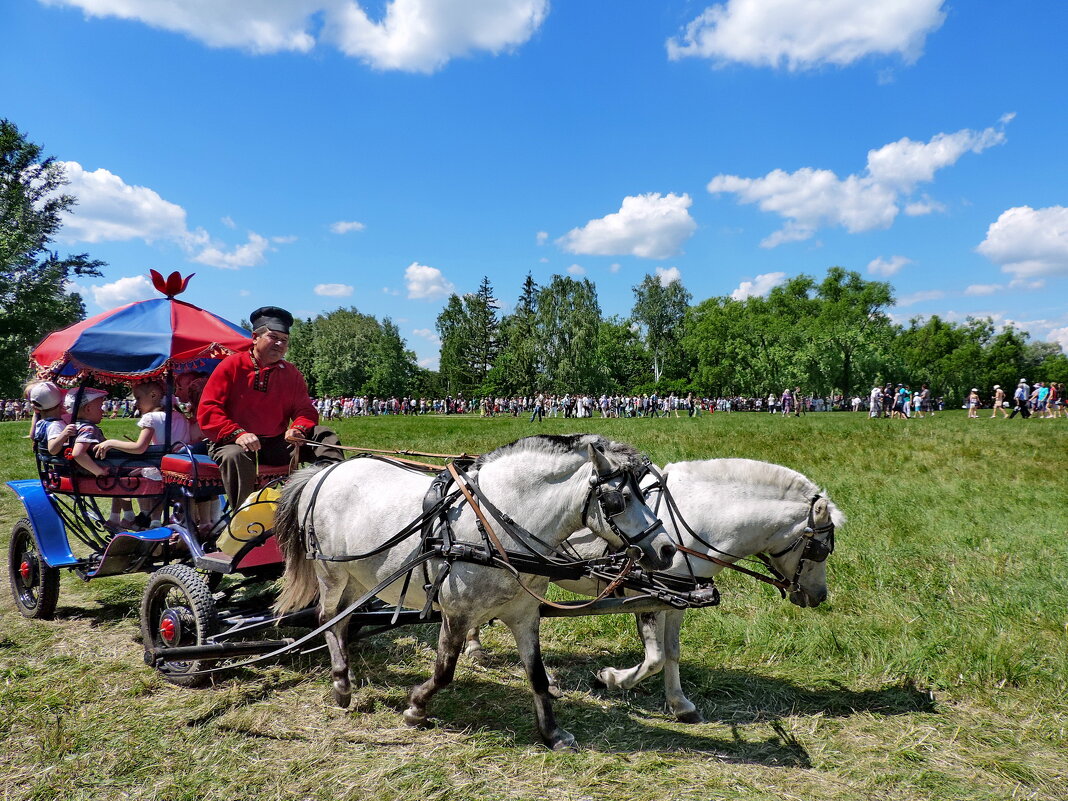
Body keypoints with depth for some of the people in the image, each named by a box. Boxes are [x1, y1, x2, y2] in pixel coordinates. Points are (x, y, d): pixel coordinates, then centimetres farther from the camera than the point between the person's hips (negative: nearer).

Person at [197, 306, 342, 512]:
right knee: (235, 456, -38)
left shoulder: (291, 373, 10)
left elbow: (305, 410, 10)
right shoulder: (232, 365, -1)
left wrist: (298, 429, -16)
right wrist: (238, 434, -23)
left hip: (278, 445, 4)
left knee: (324, 436, -11)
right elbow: (207, 409, -7)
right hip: (235, 443, -4)